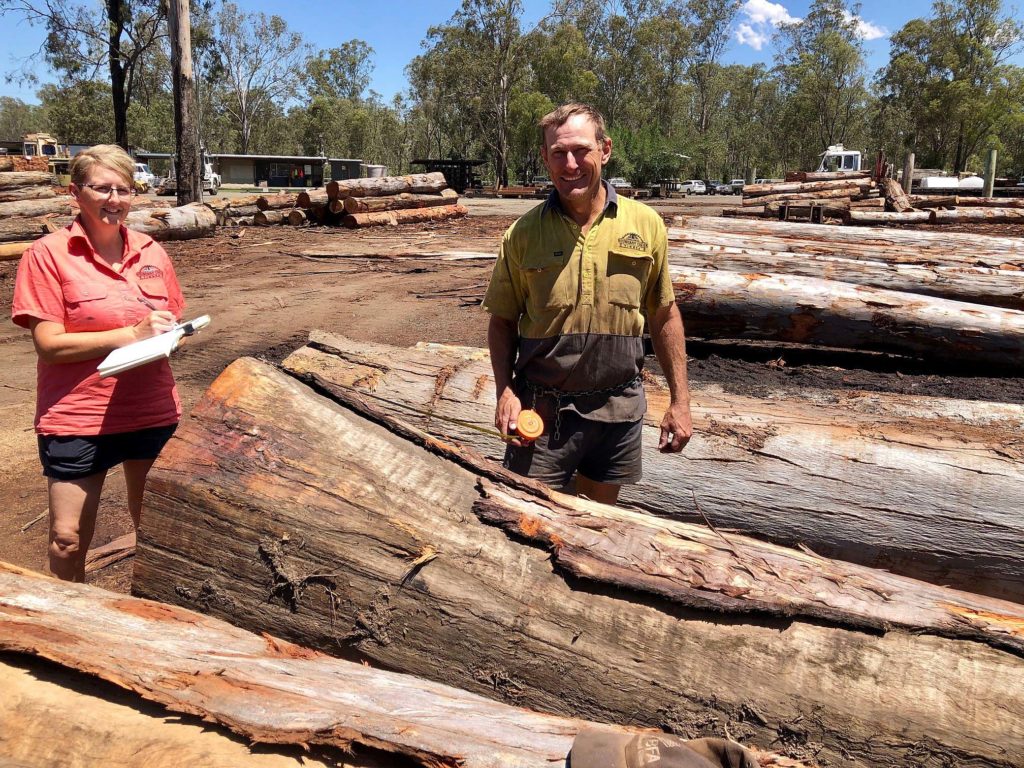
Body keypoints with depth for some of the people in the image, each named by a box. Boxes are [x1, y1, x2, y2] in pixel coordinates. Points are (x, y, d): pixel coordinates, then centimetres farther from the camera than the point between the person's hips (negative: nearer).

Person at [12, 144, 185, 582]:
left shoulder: (151, 252, 5)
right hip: (76, 419, -4)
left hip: (153, 413, 4)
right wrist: (132, 334, -19)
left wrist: (168, 334, -7)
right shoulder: (48, 254, -7)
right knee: (68, 541, 5)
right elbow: (49, 345, -13)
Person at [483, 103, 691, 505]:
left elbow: (664, 315, 6)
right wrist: (505, 390, -11)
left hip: (619, 407, 2)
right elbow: (502, 320, 3)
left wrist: (679, 400, 5)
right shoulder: (523, 234, -5)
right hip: (542, 409, -1)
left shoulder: (646, 224, -1)